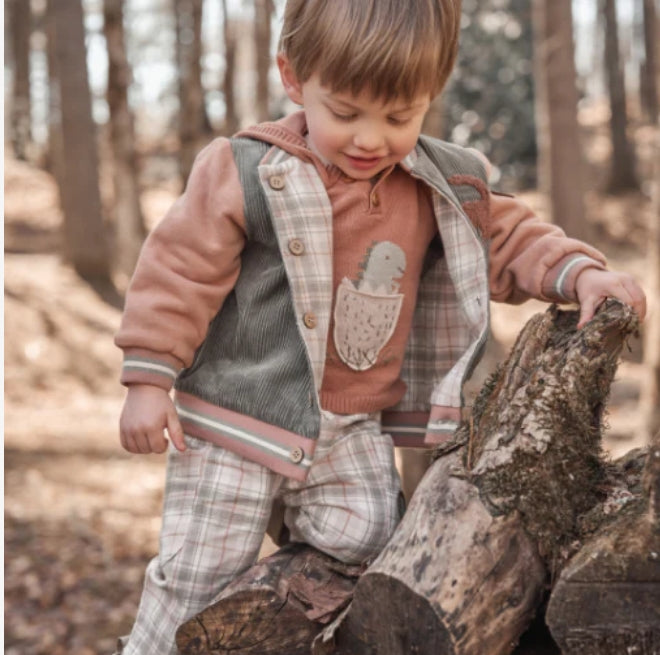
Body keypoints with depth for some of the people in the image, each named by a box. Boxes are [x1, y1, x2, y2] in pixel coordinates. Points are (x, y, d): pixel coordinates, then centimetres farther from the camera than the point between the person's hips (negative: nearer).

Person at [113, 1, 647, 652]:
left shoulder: (442, 188, -1)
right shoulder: (246, 173, -14)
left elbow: (509, 239, 10)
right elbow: (179, 270, -10)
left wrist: (579, 272, -8)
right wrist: (150, 380, -11)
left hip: (353, 426, 4)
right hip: (239, 419, -3)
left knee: (364, 534, -12)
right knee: (198, 573, 2)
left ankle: (298, 508, 17)